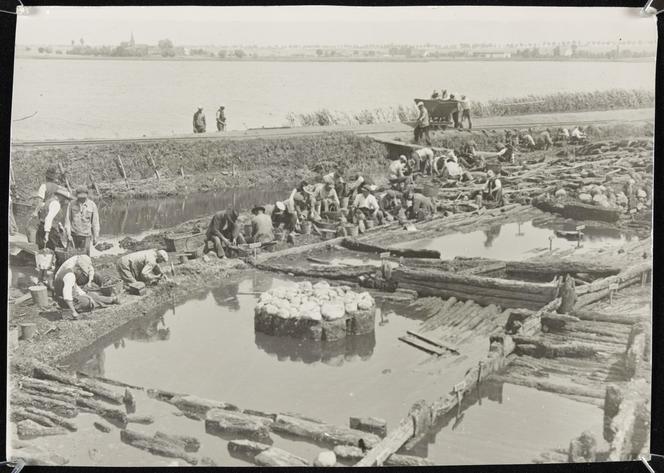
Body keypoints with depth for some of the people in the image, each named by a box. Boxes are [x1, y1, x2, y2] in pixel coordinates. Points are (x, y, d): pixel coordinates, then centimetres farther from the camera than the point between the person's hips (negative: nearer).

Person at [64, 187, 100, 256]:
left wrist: (95, 237, 2)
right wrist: (68, 235, -5)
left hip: (86, 235, -1)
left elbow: (95, 222, 2)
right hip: (74, 235, 1)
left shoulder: (92, 205, -2)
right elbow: (67, 220, 1)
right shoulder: (72, 205, -1)